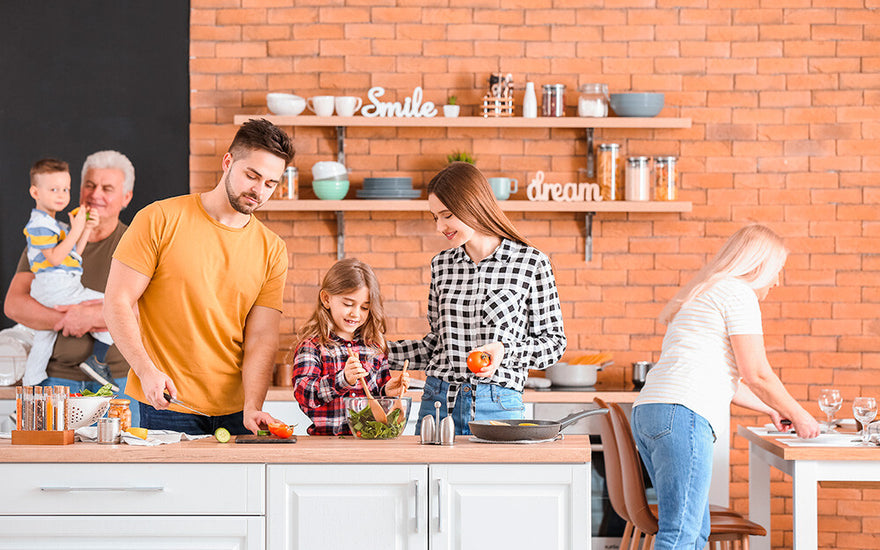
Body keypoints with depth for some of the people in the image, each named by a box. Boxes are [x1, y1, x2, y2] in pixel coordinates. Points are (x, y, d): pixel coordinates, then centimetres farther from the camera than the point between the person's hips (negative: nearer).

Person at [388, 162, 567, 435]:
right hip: (438, 403, 4)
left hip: (497, 406, -3)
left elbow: (553, 343, 0)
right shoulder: (441, 265, 9)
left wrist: (504, 350, -16)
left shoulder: (531, 264, -4)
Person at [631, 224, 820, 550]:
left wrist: (769, 408, 42)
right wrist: (798, 415, 10)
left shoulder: (704, 294, 31)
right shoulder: (739, 293, 1)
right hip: (682, 415, -10)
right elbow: (755, 374, -3)